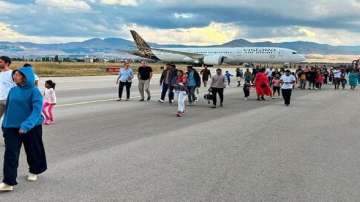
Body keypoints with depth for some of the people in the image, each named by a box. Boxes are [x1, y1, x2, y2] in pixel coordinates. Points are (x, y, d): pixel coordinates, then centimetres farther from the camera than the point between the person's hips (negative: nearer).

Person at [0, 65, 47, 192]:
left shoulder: (34, 91, -14)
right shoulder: (13, 90, 3)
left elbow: (37, 111, -24)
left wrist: (26, 125, -36)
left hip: (31, 128, -4)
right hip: (12, 127, 4)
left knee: (33, 151, 14)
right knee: (10, 154, -6)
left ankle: (34, 171, 39)